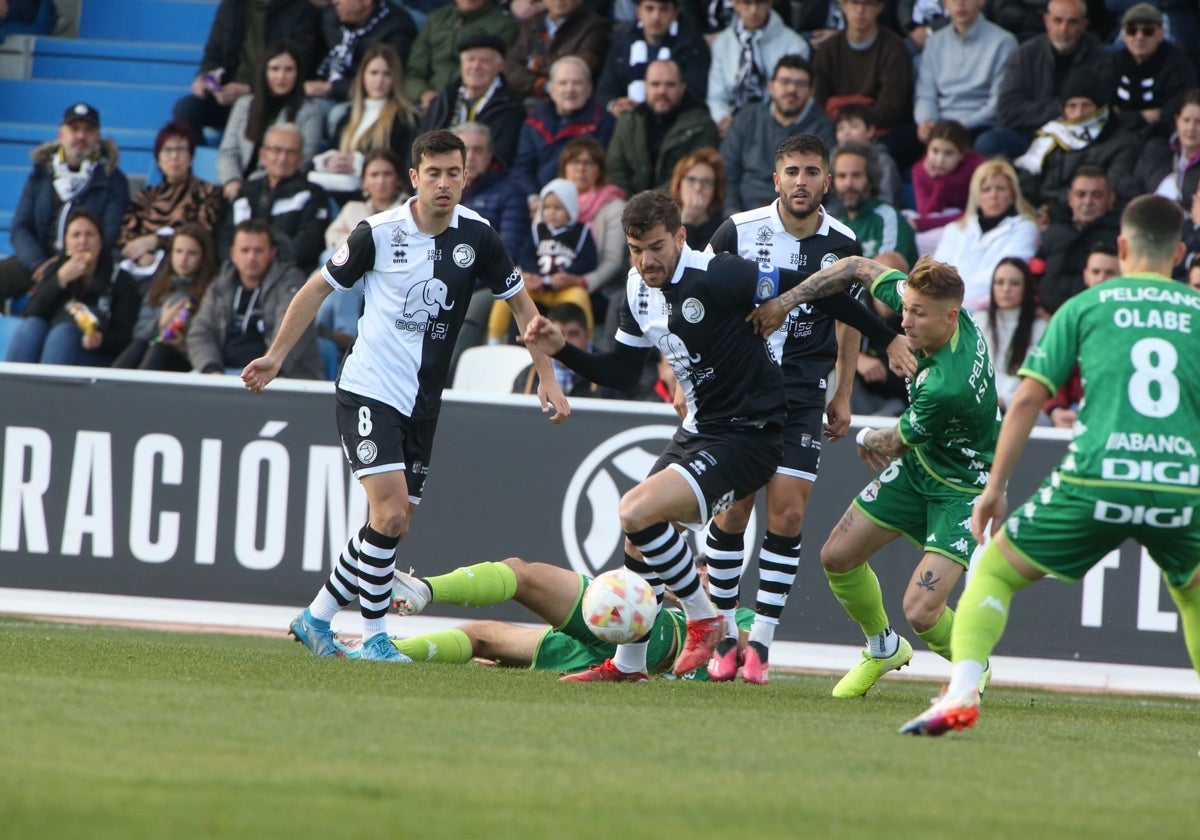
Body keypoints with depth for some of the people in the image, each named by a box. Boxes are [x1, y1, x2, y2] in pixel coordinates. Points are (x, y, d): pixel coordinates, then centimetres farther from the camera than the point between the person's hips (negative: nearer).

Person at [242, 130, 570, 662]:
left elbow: (520, 301, 11)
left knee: (392, 525, 7)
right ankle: (374, 637, -3)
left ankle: (316, 617, 23)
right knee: (390, 514, -16)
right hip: (368, 392, -5)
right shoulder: (379, 233, -10)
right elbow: (319, 287, 3)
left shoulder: (477, 237, -3)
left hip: (422, 401, 5)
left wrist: (546, 377, 6)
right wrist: (276, 355, 0)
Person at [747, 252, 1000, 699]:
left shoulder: (948, 386, -39)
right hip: (919, 464, 9)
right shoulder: (933, 305, -18)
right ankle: (883, 648, 36)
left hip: (963, 489, -9)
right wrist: (785, 302, -9)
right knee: (838, 557, 9)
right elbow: (858, 267, -3)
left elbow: (896, 443, -18)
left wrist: (868, 440, 5)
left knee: (920, 611, -18)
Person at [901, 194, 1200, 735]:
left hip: (1098, 481, -2)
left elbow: (1027, 398, 7)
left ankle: (961, 691, -8)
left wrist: (995, 486, 11)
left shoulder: (1086, 306, 10)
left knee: (993, 572, 14)